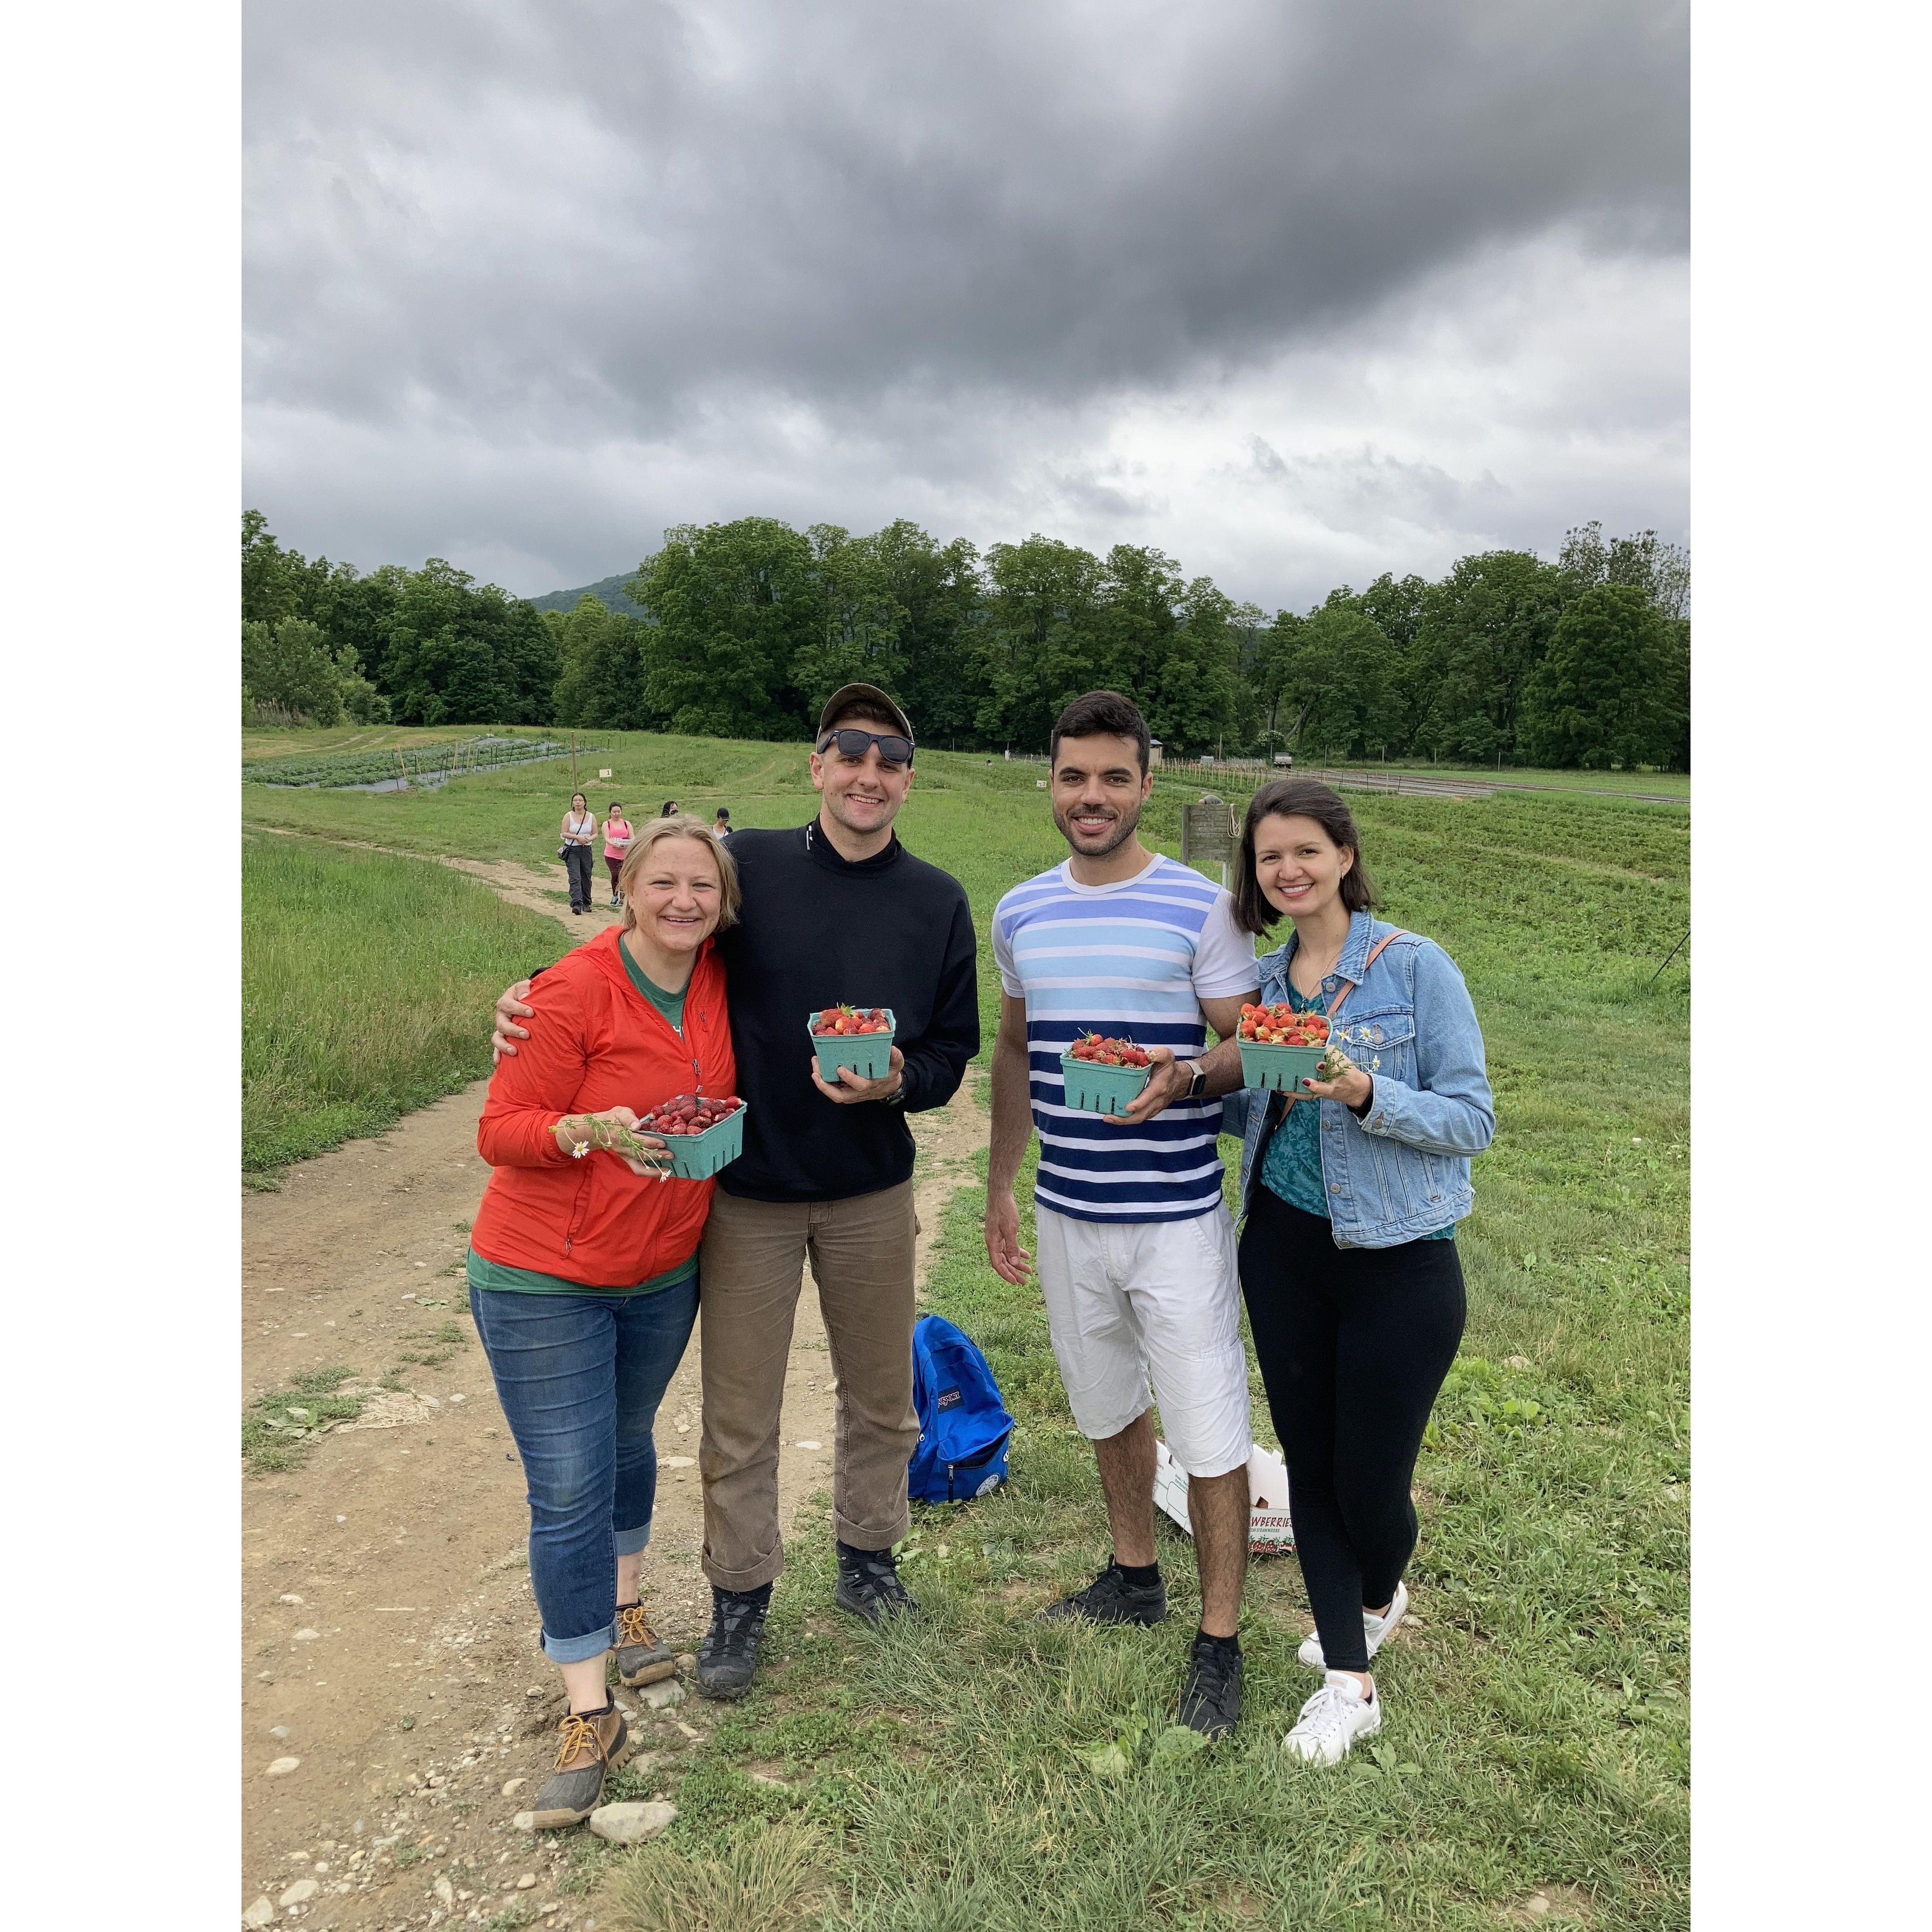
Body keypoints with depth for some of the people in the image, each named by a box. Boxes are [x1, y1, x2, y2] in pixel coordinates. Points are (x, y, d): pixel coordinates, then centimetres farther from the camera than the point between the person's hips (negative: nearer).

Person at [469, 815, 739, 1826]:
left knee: (628, 1441, 23)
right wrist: (596, 1131, -35)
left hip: (664, 1270, 6)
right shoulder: (573, 994, -22)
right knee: (569, 1492, -1)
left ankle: (621, 1607, 46)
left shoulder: (716, 978, -4)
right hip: (545, 1283, -5)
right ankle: (590, 1716, 12)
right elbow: (498, 1131, -18)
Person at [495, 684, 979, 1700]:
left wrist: (897, 1082, -18)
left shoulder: (938, 903, -2)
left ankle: (867, 1559, 44)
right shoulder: (748, 864, -8)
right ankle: (738, 1601, 33)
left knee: (880, 1398, 18)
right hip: (747, 1193, -2)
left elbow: (953, 1052, 3)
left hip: (871, 1195, 2)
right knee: (739, 1418, 11)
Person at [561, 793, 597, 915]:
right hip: (572, 850, -3)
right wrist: (578, 837, -18)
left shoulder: (591, 817, 4)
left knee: (586, 878, 9)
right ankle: (577, 903, -22)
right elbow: (564, 833, -5)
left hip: (586, 850, 3)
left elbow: (595, 834, 7)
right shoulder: (568, 816, -2)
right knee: (575, 877, -14)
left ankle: (586, 904, 22)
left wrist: (589, 839, -14)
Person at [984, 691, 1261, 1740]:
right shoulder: (1020, 913, 4)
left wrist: (1183, 1078, -28)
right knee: (1106, 1405, 21)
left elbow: (1253, 1047, -7)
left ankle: (1219, 1642, 23)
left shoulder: (1200, 908, -10)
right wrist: (1000, 1185, 14)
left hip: (1176, 1215, -4)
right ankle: (1134, 1575, 43)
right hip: (1067, 1214, 5)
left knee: (1209, 1430, 3)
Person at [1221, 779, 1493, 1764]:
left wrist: (1365, 1094, -27)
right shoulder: (1264, 981, 6)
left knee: (1369, 1479, 4)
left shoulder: (1416, 967, -10)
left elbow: (1473, 1119, -11)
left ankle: (1379, 1597, 41)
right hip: (1284, 1248, 5)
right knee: (1309, 1463, 11)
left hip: (1397, 1258, -4)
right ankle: (1348, 1680, 29)